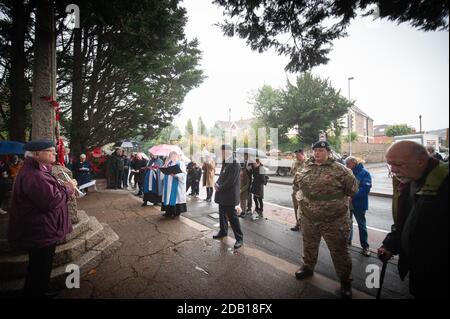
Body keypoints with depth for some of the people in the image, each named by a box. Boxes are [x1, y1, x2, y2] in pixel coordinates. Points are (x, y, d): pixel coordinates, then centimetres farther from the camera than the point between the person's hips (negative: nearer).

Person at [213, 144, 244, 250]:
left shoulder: (235, 164, -19)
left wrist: (220, 188, -15)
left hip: (230, 195, -9)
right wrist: (217, 183, -3)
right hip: (223, 194, 9)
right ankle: (223, 231, 39)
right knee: (222, 214, 21)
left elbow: (231, 181, -23)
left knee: (232, 216, -3)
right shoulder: (225, 163, 11)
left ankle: (239, 238, 9)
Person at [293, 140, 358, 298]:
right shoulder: (307, 168, 5)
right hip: (308, 218, 5)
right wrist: (297, 177, 4)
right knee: (309, 245, 22)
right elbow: (299, 183, 21)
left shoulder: (339, 169, -10)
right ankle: (307, 267, 46)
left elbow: (353, 189, -7)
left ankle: (345, 280, 32)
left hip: (334, 220, -4)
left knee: (339, 250, 11)